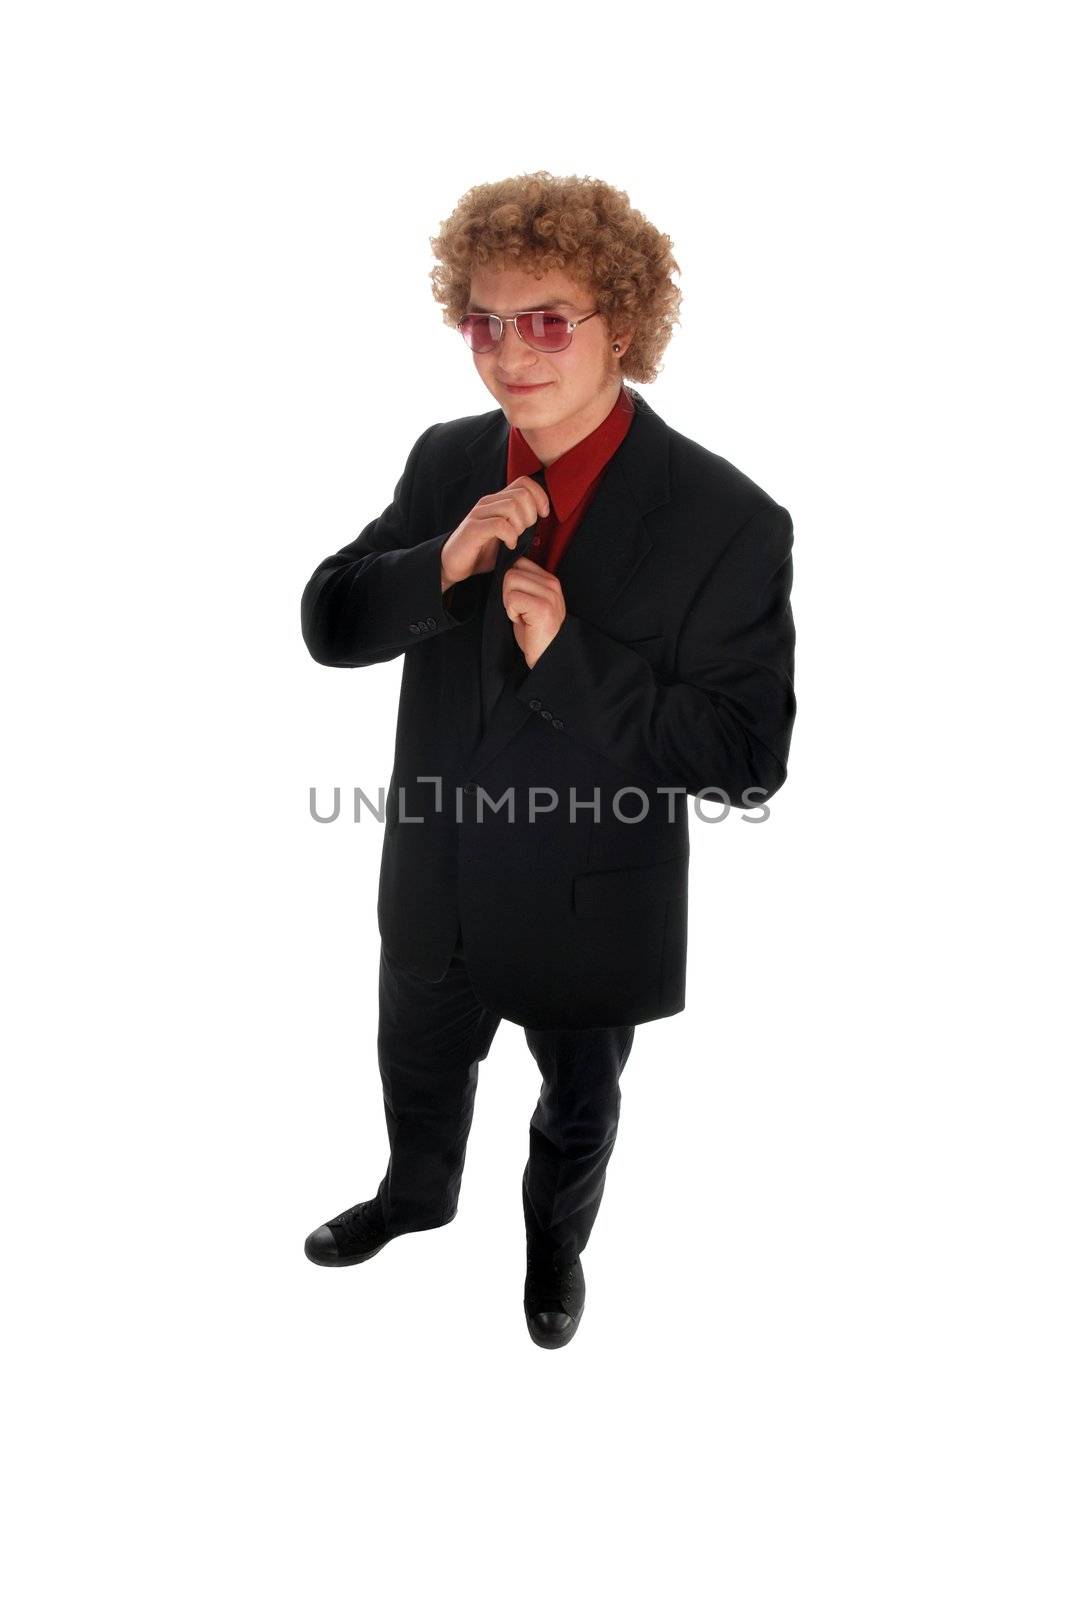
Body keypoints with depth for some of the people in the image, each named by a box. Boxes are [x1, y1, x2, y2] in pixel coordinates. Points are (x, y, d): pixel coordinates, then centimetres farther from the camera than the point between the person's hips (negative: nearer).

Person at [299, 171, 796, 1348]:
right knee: (418, 1078, 28)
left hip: (588, 908, -3)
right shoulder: (448, 462, -8)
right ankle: (417, 1195, 60)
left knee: (577, 1107, 24)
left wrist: (573, 657, -33)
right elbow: (327, 624, -7)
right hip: (435, 884, 4)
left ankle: (555, 1241, 56)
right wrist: (443, 564, -27)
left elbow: (748, 756, -22)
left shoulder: (726, 519, -23)